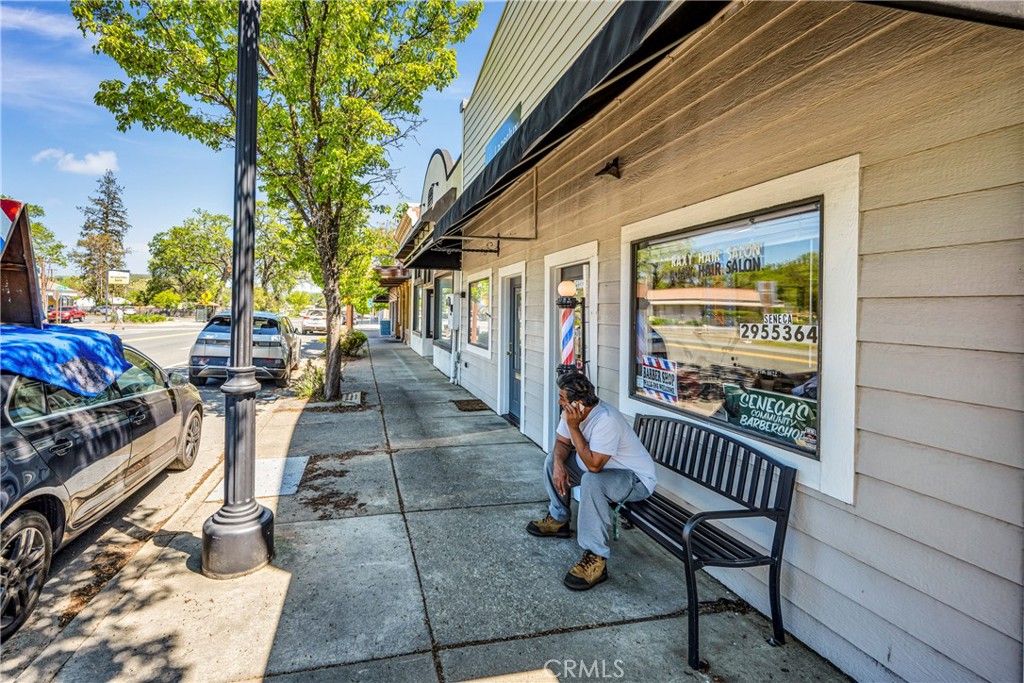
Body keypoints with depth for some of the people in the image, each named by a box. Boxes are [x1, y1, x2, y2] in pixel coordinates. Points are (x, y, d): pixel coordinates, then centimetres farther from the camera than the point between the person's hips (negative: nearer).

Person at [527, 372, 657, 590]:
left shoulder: (606, 420, -34)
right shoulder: (572, 412, -8)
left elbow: (593, 465, -36)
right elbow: (562, 443, 3)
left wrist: (574, 427, -33)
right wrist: (558, 464, -18)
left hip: (636, 478, -9)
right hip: (596, 464, 9)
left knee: (591, 482, -38)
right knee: (552, 460, 8)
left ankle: (596, 558, -28)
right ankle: (558, 520, 22)